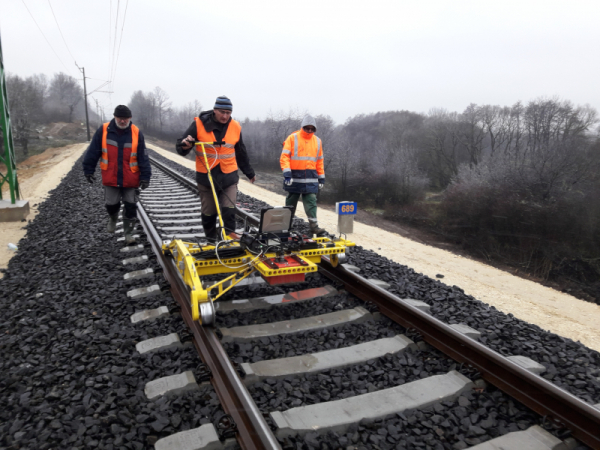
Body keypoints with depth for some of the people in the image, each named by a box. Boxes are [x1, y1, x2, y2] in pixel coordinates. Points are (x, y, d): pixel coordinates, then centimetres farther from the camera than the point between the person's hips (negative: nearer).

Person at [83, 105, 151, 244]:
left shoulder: (136, 133, -7)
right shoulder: (103, 130, -6)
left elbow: (143, 158, -5)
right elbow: (93, 152, 2)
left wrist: (145, 176, -8)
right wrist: (88, 170, 3)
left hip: (130, 179, -1)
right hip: (110, 179, 1)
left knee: (130, 207, 3)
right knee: (111, 204, 13)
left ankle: (129, 233, 16)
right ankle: (113, 219, 45)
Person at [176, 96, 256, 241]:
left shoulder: (235, 127, 3)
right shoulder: (199, 124, -5)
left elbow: (241, 153, 16)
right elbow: (180, 146, -2)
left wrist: (249, 173, 23)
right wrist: (185, 145, -26)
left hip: (229, 177, 1)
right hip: (206, 178, -1)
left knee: (229, 211, -10)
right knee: (208, 213, 9)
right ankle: (211, 242, 27)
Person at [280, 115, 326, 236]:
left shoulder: (317, 141, 12)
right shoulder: (292, 138, -2)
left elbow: (319, 161, 16)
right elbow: (284, 156, -7)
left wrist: (321, 178, 14)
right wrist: (287, 173, -17)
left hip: (311, 178, 3)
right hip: (294, 176, -3)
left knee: (311, 201, -3)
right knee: (291, 201, 8)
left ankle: (314, 225, -3)